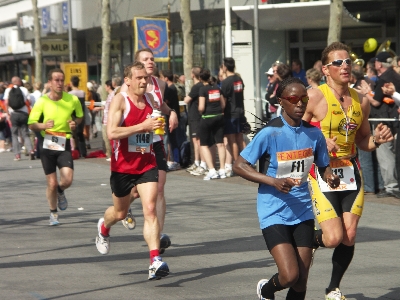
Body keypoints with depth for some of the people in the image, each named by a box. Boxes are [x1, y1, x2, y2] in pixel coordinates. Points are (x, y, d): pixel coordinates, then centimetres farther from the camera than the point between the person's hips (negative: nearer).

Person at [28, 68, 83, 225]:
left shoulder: (73, 100, -3)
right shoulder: (42, 101, -7)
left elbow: (79, 116, 16)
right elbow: (31, 124, -3)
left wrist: (75, 123, -7)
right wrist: (43, 125, -24)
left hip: (64, 144, 1)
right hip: (47, 144, -1)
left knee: (67, 180, -14)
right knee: (51, 183, 3)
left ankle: (60, 192, 24)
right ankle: (53, 213, 27)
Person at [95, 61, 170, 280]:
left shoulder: (150, 99, 5)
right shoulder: (120, 100, -12)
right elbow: (111, 132, -26)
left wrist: (158, 125, 8)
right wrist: (143, 126, -30)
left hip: (147, 165, 3)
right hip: (123, 166, -3)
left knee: (150, 210, -14)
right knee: (120, 213, 16)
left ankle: (155, 262, -22)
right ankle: (104, 227, 53)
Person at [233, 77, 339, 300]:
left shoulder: (314, 134, 2)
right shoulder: (270, 133, -13)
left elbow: (324, 166, 15)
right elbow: (239, 166, -11)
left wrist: (330, 176, -10)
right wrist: (274, 181, -22)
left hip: (303, 213, 5)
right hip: (274, 213, -5)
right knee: (290, 276, -16)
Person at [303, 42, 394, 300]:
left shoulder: (361, 101, 7)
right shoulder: (315, 97, -11)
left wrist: (377, 140, -2)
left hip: (351, 172, 5)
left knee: (349, 236, 2)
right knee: (334, 237, -14)